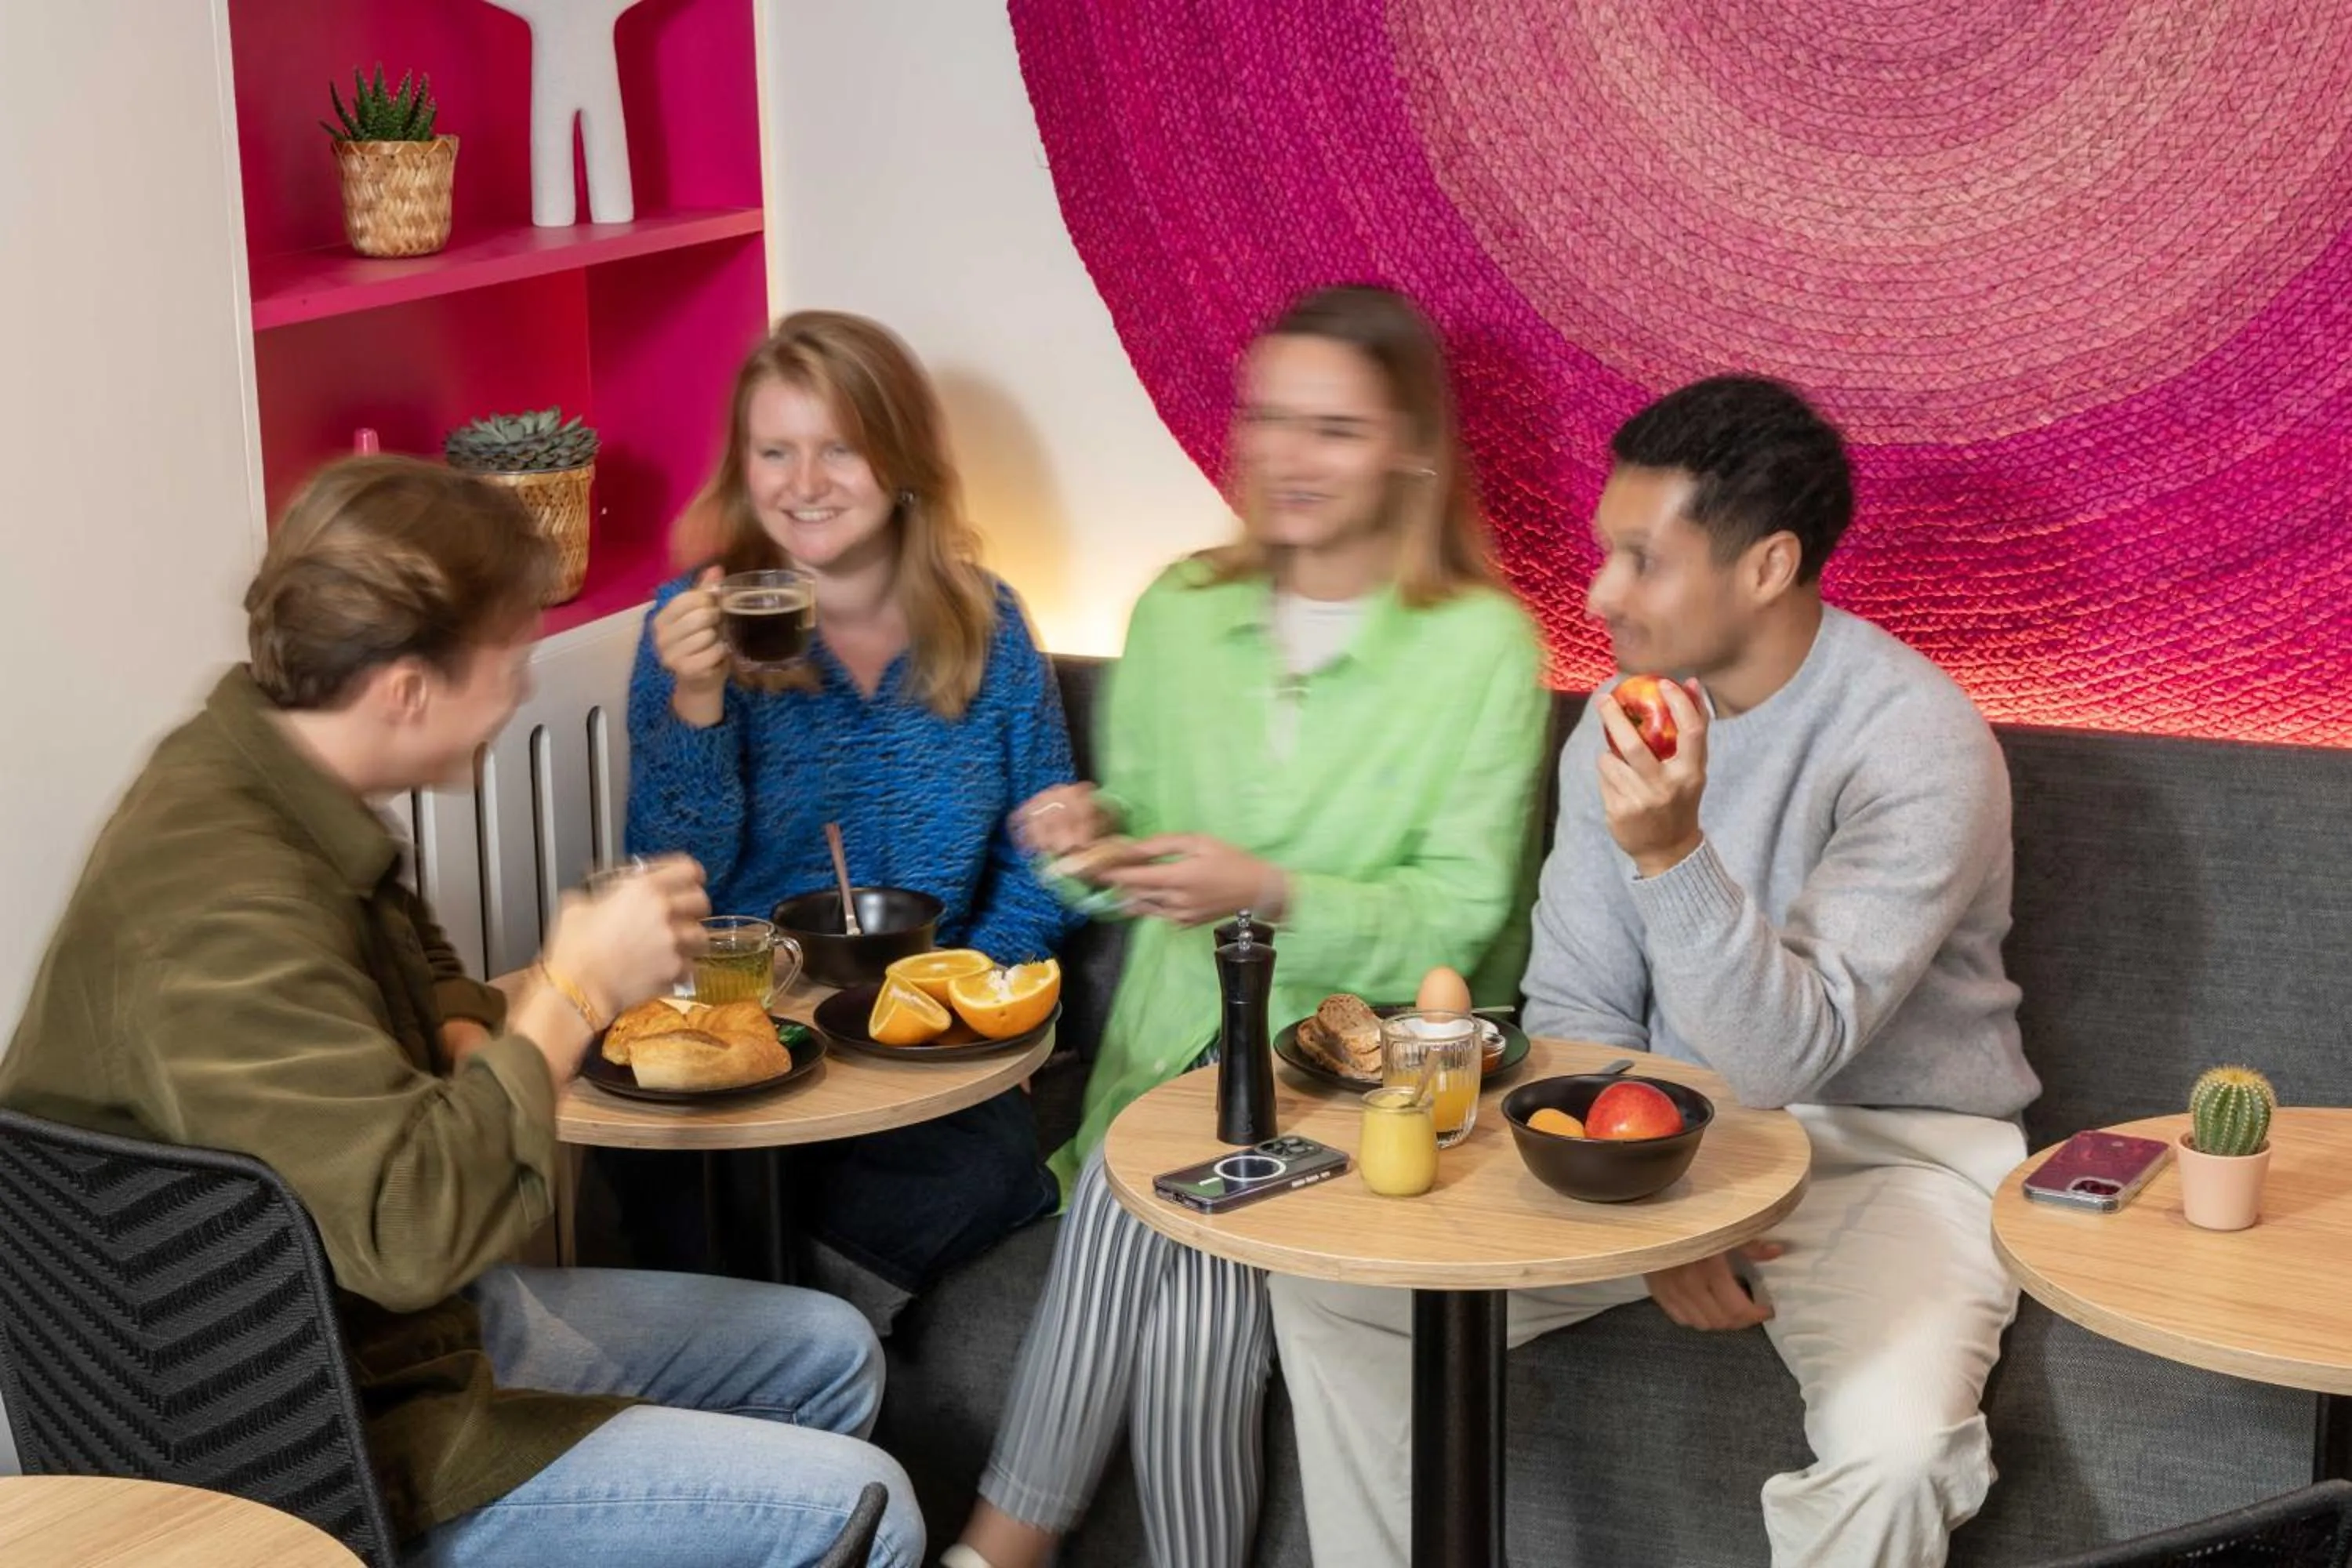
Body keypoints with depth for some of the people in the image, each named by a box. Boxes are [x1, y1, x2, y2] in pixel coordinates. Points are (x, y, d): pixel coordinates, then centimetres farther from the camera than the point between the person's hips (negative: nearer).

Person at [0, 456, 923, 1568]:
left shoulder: (252, 777, 1)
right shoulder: (223, 904, -31)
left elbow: (421, 987, 20)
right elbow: (405, 1226, -38)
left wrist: (473, 1040, -3)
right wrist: (574, 992, -26)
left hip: (426, 1318, 10)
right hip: (335, 1462, -10)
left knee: (830, 1353, 17)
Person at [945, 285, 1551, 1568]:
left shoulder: (1482, 644, -6)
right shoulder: (1179, 613, 8)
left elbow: (1458, 920, -8)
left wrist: (1273, 895, -22)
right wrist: (1099, 833, -8)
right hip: (1178, 1036, 3)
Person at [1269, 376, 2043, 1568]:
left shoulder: (1917, 743, -20)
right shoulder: (1626, 718, 0)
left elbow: (1783, 1059, -26)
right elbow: (1575, 1009, 5)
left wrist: (1672, 852, -41)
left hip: (1888, 1152, -5)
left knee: (1892, 1447, -34)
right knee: (1328, 1284, -8)